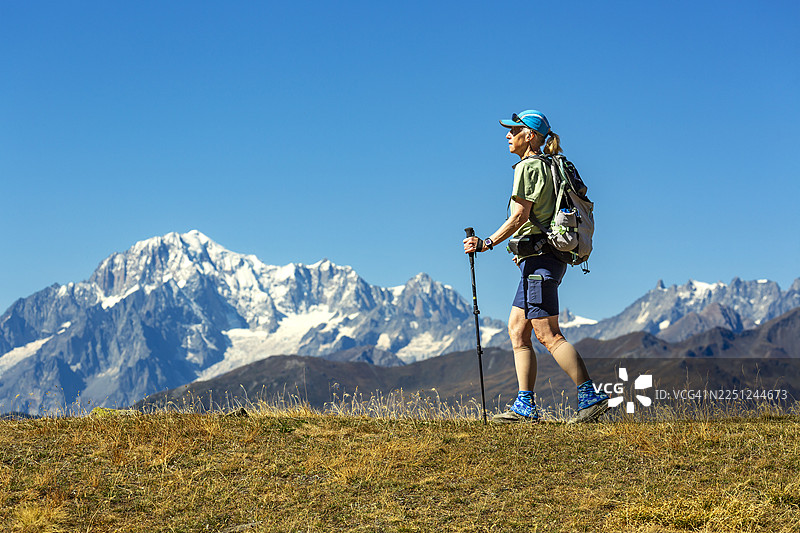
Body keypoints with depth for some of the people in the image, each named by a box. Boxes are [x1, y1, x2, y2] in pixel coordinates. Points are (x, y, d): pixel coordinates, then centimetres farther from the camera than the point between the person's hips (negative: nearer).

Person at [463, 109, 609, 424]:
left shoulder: (528, 167, -9)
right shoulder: (548, 166, 20)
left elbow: (519, 216, -16)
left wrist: (487, 243, -11)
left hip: (539, 257, -10)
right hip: (539, 260, 10)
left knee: (547, 334, -12)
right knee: (517, 330, 9)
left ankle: (590, 396, -13)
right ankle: (525, 406, 7)